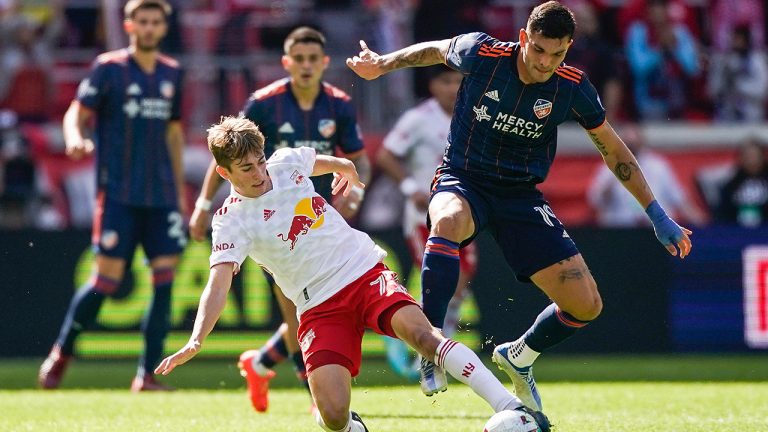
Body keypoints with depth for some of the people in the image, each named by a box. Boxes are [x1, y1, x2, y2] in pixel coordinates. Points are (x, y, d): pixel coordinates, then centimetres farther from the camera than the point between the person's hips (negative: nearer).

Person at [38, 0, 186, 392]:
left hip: (162, 195, 5)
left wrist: (179, 188, 20)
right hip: (118, 193, -5)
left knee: (165, 277, -5)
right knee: (107, 278, -8)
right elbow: (78, 112, -5)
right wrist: (75, 138, -28)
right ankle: (60, 355, 11)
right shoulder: (109, 68, -1)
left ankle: (147, 374, -1)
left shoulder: (172, 74, 13)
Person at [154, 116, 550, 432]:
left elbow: (319, 161, 29)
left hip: (365, 272, 2)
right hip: (319, 308, -2)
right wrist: (195, 341, -32)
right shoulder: (231, 220, -6)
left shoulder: (286, 162, 4)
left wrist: (344, 168, 50)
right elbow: (218, 284, -17)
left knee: (419, 332, -29)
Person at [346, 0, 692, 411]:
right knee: (448, 222, -42)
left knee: (587, 305, -6)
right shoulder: (481, 54, -17)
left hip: (521, 194, 3)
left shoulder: (572, 87, -11)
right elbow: (434, 50, 7)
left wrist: (658, 216, 3)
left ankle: (519, 356, 26)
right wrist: (381, 64, 16)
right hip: (463, 180, -3)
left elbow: (614, 151, 3)